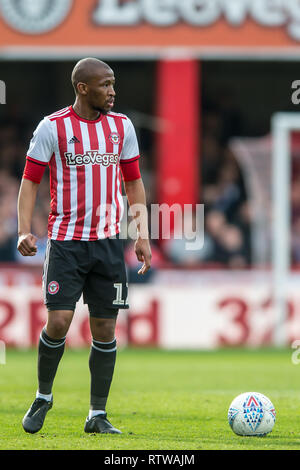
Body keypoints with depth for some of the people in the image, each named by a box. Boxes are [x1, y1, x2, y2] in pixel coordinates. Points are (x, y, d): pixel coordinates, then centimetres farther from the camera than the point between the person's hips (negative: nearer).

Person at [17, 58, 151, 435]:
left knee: (105, 329, 2)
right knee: (58, 322, -13)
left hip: (108, 241, 4)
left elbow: (134, 182, 16)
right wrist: (25, 231, -14)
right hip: (65, 241, -4)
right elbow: (30, 181, -1)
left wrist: (142, 235, 9)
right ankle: (43, 397, 11)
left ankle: (98, 415, 11)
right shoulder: (53, 127, -4)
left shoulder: (122, 127, 8)